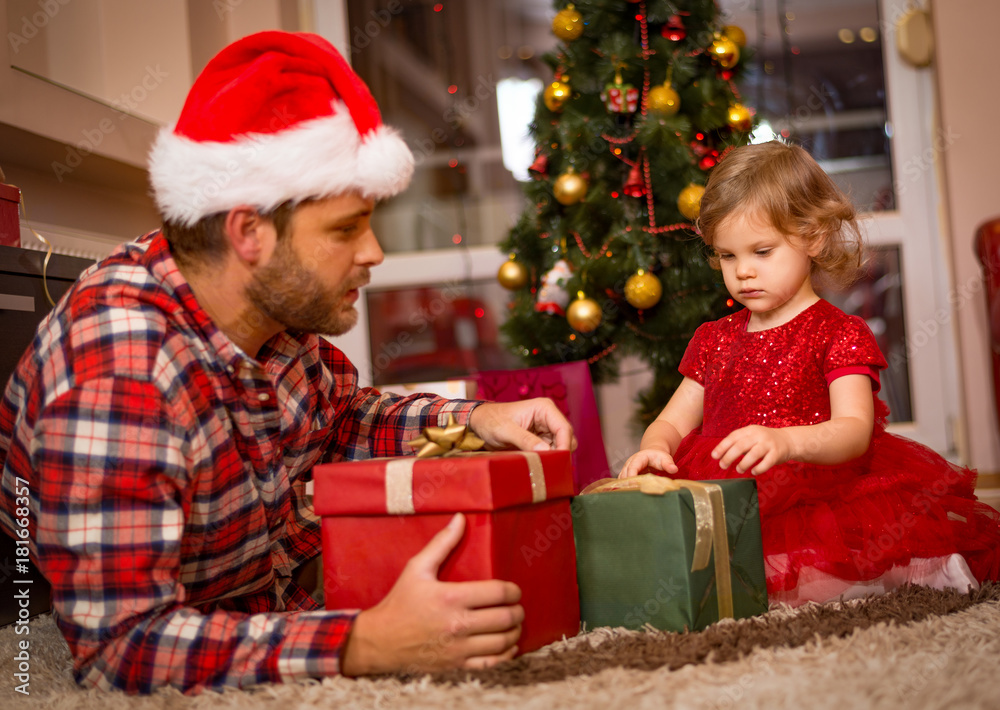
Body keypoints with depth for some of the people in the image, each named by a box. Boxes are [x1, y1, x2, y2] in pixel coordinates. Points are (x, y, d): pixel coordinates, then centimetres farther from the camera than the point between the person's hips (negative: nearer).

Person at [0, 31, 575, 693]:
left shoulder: (277, 303, -9)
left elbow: (341, 420, 11)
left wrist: (473, 418, -7)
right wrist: (368, 647, -45)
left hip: (285, 616, 7)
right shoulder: (120, 369, -33)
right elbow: (118, 645, -37)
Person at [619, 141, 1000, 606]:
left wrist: (785, 441, -35)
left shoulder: (839, 333, 2)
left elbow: (854, 430, -13)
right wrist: (653, 448, -7)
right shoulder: (714, 339, 21)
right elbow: (673, 422, 20)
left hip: (817, 495, -5)